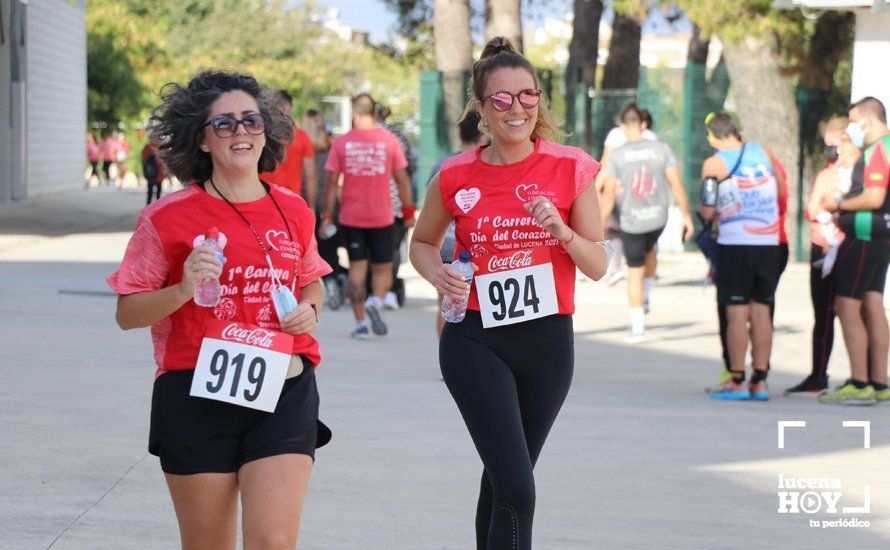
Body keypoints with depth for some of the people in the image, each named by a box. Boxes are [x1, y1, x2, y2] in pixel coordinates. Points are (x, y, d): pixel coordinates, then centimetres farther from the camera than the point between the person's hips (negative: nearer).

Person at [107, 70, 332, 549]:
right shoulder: (168, 218, -3)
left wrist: (308, 310, 3)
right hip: (197, 396, -2)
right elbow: (127, 313, 0)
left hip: (283, 392, 2)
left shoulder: (293, 212, 7)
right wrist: (183, 290, -18)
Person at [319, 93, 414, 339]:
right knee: (383, 268, 10)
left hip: (351, 217, 0)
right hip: (382, 217, 0)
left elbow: (332, 182, -2)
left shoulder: (341, 142, -2)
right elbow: (402, 179, 0)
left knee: (356, 268, 6)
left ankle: (360, 323, 2)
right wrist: (409, 211, 9)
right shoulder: (389, 140, -2)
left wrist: (327, 216, 4)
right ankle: (376, 301, -18)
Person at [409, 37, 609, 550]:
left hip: (547, 340, 2)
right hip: (475, 340, -2)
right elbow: (422, 242, 16)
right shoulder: (456, 176, -2)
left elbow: (598, 265, 2)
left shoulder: (570, 168, -1)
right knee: (516, 488, -15)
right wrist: (439, 275, -6)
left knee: (503, 481, 17)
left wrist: (561, 231, -18)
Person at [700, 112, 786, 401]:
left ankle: (737, 382, 0)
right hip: (769, 244, 4)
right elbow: (781, 190, 17)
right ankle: (759, 382, 8)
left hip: (735, 243, -4)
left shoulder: (714, 164, -5)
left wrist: (711, 209, 18)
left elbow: (707, 212, -4)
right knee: (761, 311, 8)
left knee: (737, 312, 0)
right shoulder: (762, 152, 7)